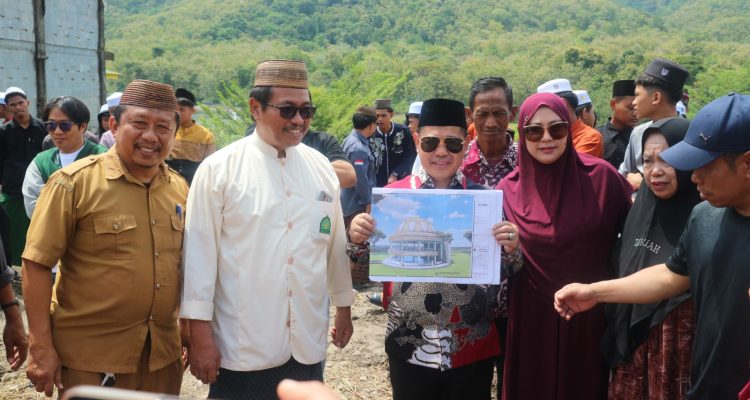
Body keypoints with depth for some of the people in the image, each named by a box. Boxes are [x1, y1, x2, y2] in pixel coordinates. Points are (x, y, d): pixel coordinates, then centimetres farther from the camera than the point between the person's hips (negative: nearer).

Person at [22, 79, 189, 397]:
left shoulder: (179, 188, 4)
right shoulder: (75, 182, -11)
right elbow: (36, 263, -11)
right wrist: (41, 347, -13)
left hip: (163, 353, 5)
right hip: (90, 358, -4)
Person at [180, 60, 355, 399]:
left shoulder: (322, 168, 5)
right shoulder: (219, 169, -7)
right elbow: (200, 253, -8)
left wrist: (343, 307, 17)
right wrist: (200, 335, -9)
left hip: (308, 345, 4)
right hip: (242, 348, -4)